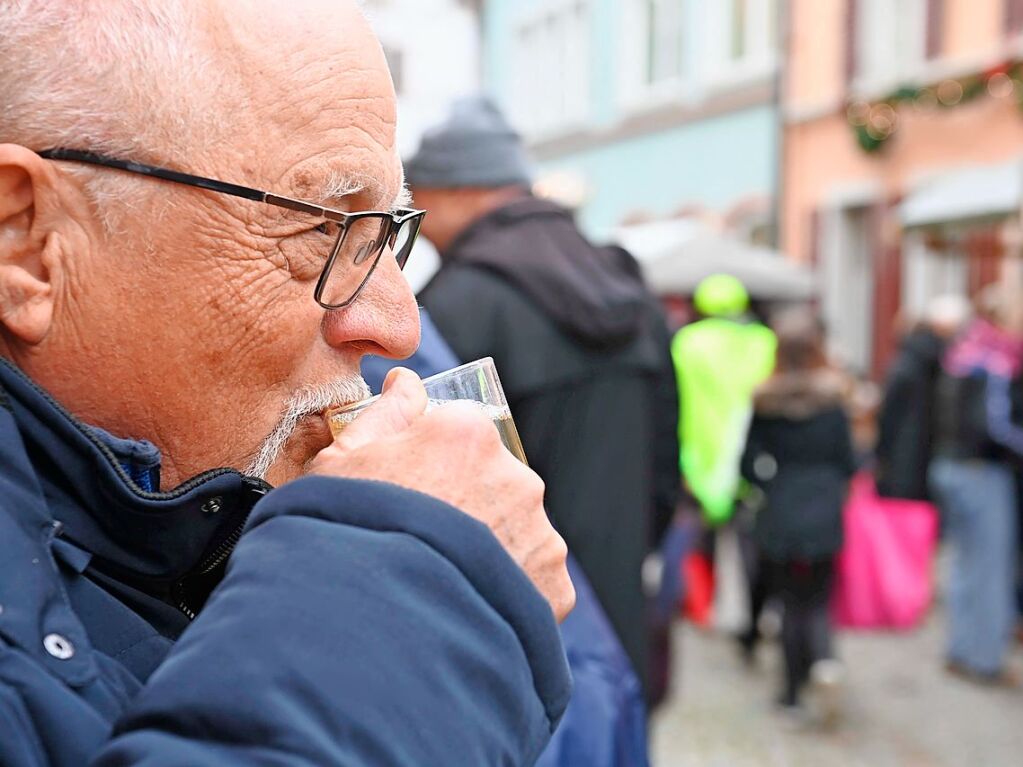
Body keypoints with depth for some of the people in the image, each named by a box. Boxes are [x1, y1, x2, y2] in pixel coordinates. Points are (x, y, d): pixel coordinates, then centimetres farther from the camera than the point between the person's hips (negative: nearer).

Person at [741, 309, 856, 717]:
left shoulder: (764, 402, -5)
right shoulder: (832, 399, -5)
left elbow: (749, 464, -3)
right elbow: (848, 463, -1)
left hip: (779, 517, 0)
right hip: (824, 515, 0)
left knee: (791, 603, 11)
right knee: (818, 602, 8)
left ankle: (793, 688, 16)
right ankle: (825, 662, -19)